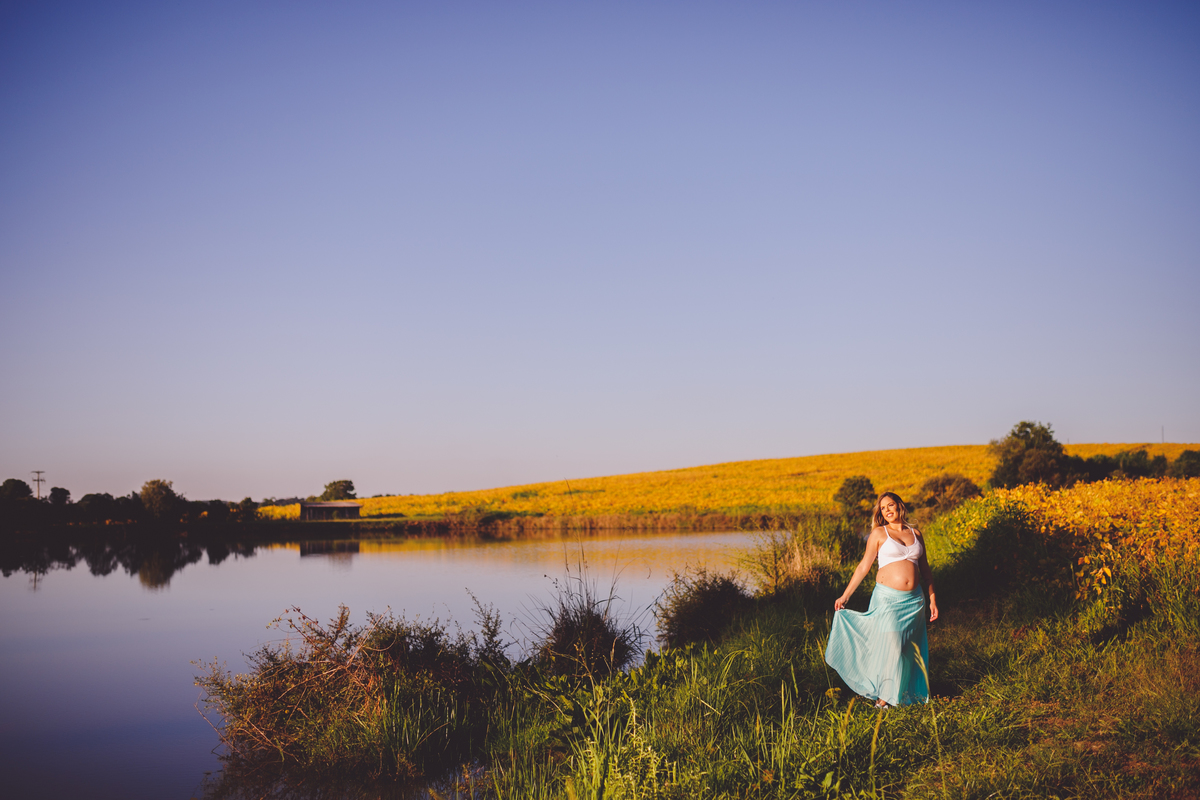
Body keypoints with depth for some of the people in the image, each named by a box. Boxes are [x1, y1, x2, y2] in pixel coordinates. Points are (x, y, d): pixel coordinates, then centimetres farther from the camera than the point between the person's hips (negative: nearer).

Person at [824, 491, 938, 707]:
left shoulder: (916, 534, 11)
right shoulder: (879, 534, 1)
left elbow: (924, 567, 16)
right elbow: (864, 566, 2)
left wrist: (932, 598, 14)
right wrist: (845, 596, 0)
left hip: (914, 600, 4)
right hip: (888, 598, -3)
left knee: (909, 647, 6)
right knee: (889, 645, -5)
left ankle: (909, 692, 19)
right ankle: (885, 695, 7)